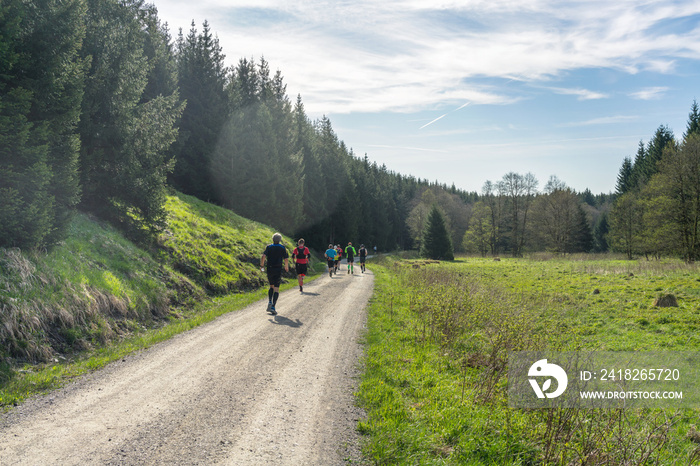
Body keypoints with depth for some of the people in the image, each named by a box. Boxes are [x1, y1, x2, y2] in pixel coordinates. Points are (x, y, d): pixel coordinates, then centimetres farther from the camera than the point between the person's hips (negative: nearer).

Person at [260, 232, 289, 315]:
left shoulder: (269, 247, 5)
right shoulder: (282, 248, 3)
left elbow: (263, 257, -8)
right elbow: (286, 259, -1)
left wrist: (262, 265, 6)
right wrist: (286, 267, 17)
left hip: (270, 270, 2)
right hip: (278, 270, -2)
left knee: (271, 286, 21)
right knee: (276, 289, -3)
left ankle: (270, 302, 1)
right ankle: (273, 307, -15)